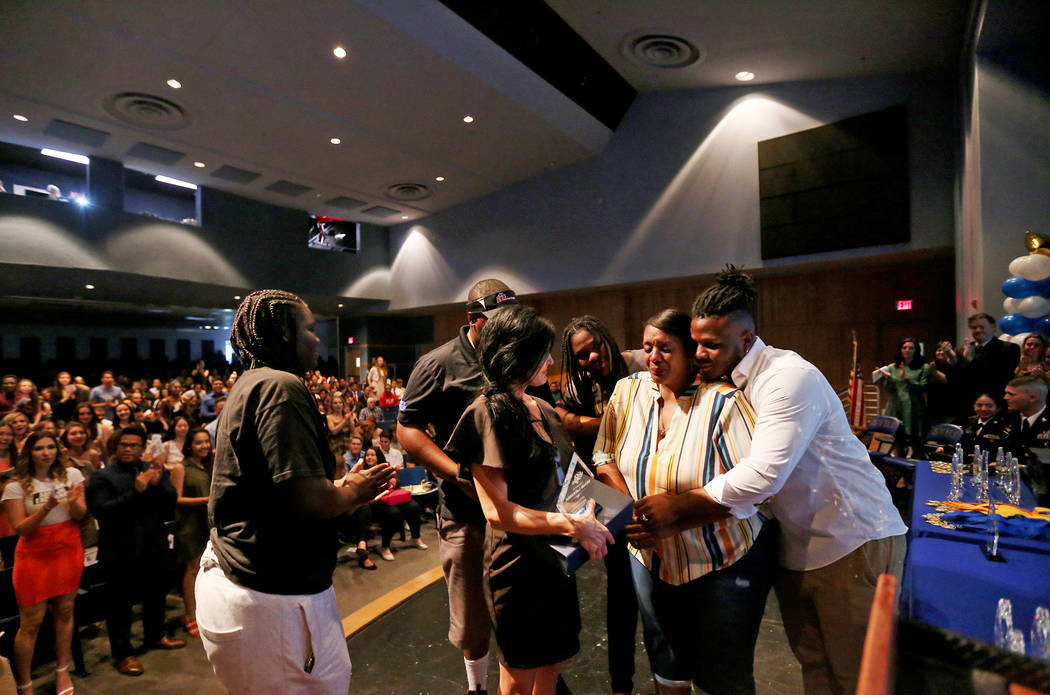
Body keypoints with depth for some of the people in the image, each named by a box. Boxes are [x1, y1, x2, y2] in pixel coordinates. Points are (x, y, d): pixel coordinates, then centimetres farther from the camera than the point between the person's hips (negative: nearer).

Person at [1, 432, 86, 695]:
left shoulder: (72, 474, 0)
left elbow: (80, 515, -1)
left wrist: (73, 503, -22)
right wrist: (45, 508, -27)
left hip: (69, 550, 2)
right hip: (34, 555, -2)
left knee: (65, 611, 10)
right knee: (31, 622, 2)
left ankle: (62, 672, 25)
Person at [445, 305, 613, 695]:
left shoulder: (543, 410, 6)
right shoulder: (487, 414, -18)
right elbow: (497, 511, -22)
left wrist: (587, 504, 1)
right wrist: (572, 525, -25)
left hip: (556, 557, 7)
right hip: (517, 563, -7)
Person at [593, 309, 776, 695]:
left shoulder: (723, 400, -21)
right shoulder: (627, 391, -6)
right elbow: (605, 457, 1)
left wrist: (677, 508, -27)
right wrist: (630, 509, -14)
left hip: (725, 561, -4)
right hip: (651, 556, 4)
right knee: (665, 663, 24)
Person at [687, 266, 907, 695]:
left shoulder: (789, 376, -23)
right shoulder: (726, 385, 1)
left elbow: (763, 475, -34)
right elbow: (740, 490, 4)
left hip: (852, 543, -7)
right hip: (795, 546, 7)